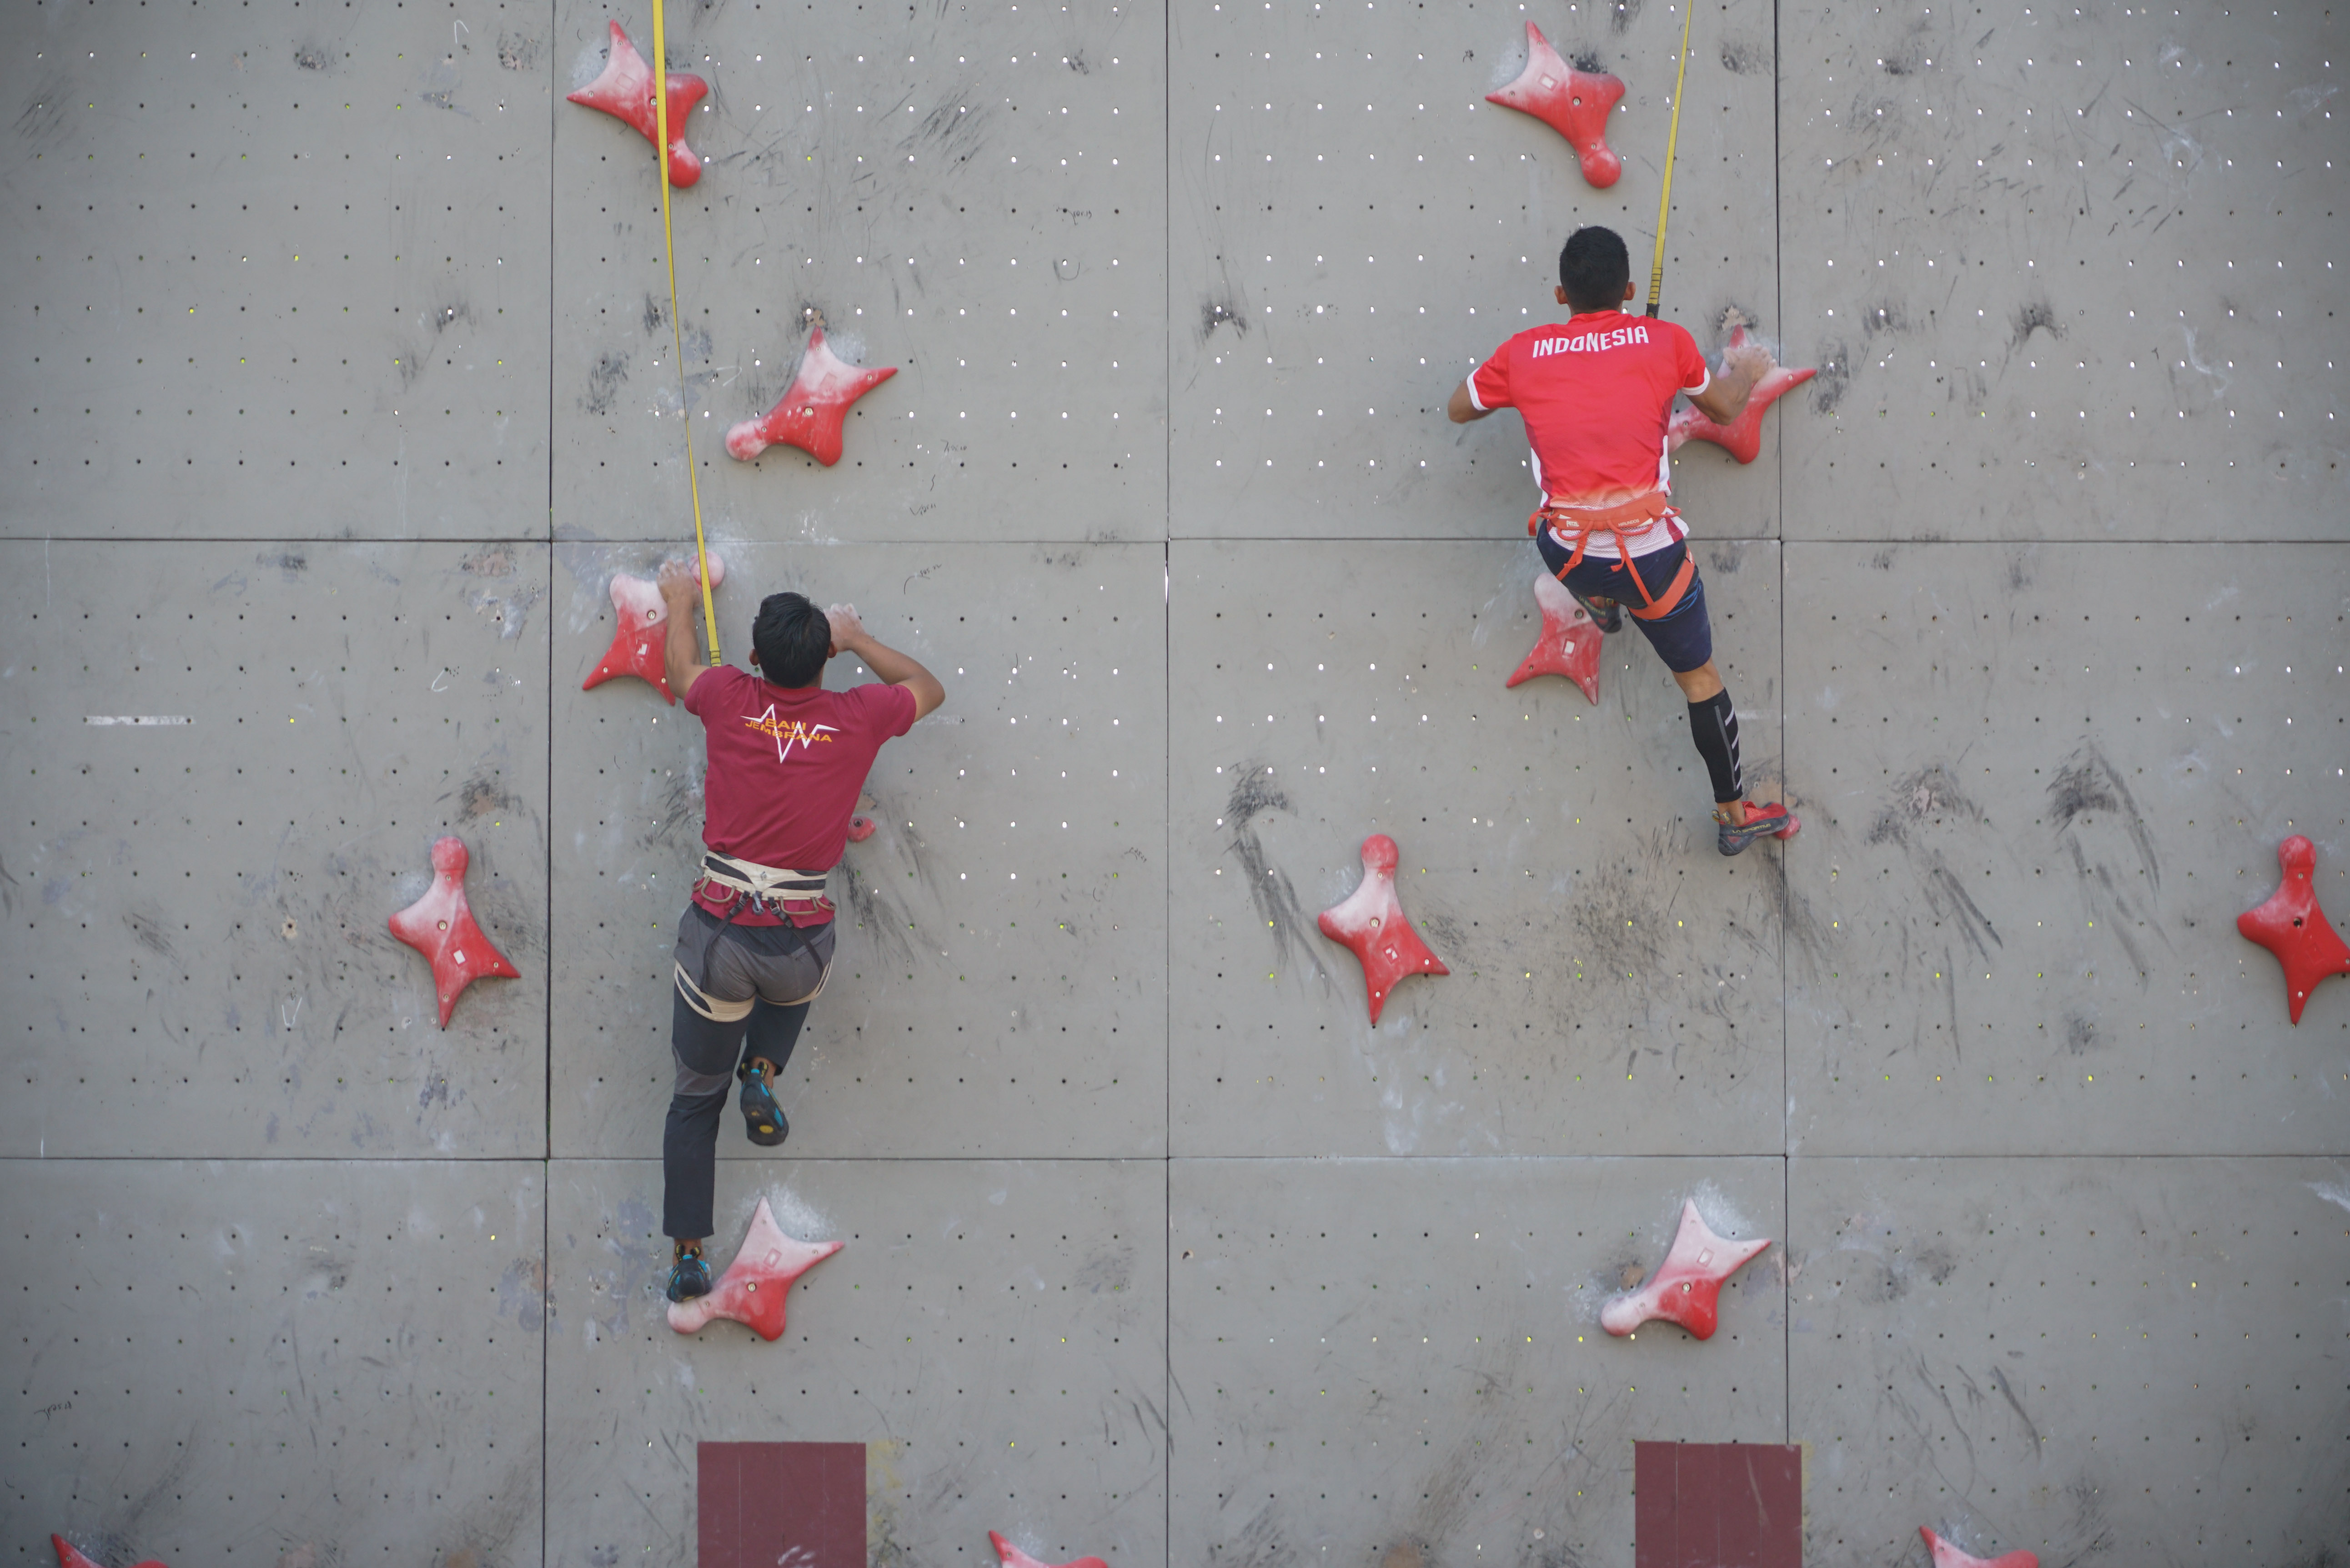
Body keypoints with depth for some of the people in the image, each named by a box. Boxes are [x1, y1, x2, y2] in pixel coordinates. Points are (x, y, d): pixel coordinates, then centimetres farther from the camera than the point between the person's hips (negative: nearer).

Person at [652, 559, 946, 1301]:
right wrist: (856, 637, 29)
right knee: (794, 983, 40)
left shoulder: (731, 699, -3)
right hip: (801, 943, 0)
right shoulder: (857, 717, -3)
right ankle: (764, 1071, 13)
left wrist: (681, 606, 40)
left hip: (718, 930, 0)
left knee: (695, 1099, 17)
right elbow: (928, 688, 20)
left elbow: (681, 669, 23)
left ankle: (687, 1253, 11)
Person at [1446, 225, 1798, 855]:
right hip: (1651, 554, -1)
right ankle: (1733, 814, 25)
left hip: (1566, 553, 2)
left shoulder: (1524, 354, 0)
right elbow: (1724, 408, 17)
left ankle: (1601, 607, 60)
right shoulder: (1666, 342, -2)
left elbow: (1459, 408, 19)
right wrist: (1747, 371, 39)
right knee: (1699, 677, 16)